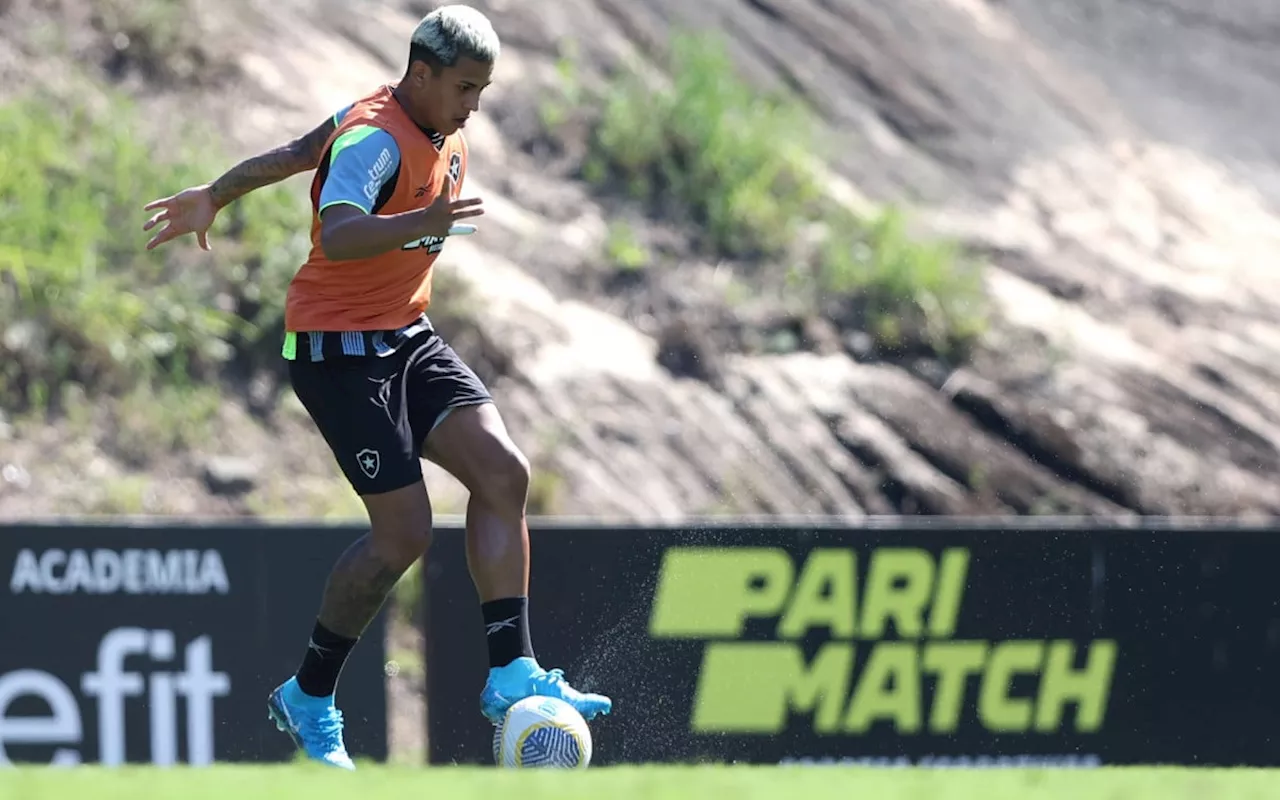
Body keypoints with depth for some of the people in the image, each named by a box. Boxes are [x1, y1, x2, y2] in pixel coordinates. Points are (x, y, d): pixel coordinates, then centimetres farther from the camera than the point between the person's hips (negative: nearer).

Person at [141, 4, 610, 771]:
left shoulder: (443, 133, 7)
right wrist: (423, 223, -56)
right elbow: (337, 238, -40)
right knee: (405, 531, -12)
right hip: (340, 352, -9)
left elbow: (302, 152, 21)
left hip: (407, 338, 9)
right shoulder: (376, 139, -21)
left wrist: (215, 197, 33)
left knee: (504, 472, -10)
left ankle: (512, 675, -10)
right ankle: (309, 699, 7)